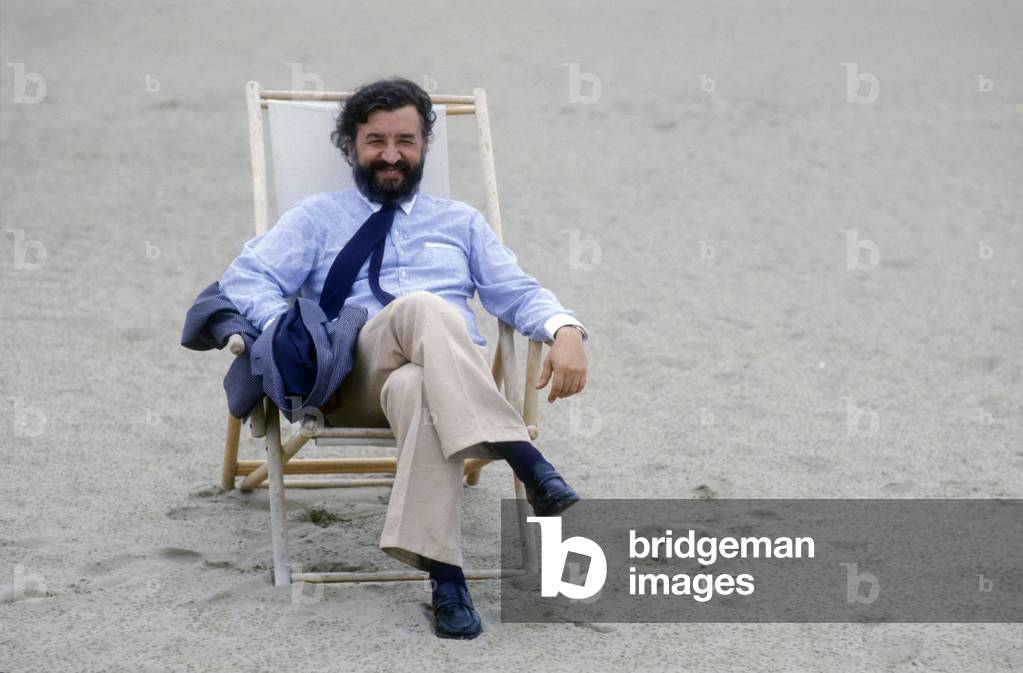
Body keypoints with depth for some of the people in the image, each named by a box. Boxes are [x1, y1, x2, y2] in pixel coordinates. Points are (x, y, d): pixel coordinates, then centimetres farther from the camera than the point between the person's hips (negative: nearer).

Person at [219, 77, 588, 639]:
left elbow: (517, 292, 17)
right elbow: (244, 279, 8)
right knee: (422, 306, -37)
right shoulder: (317, 219, 23)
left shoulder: (461, 222, 28)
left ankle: (443, 574, -53)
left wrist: (565, 330, -7)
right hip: (352, 381, -1)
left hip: (455, 377, 2)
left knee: (416, 391, -40)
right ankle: (526, 463, -49)